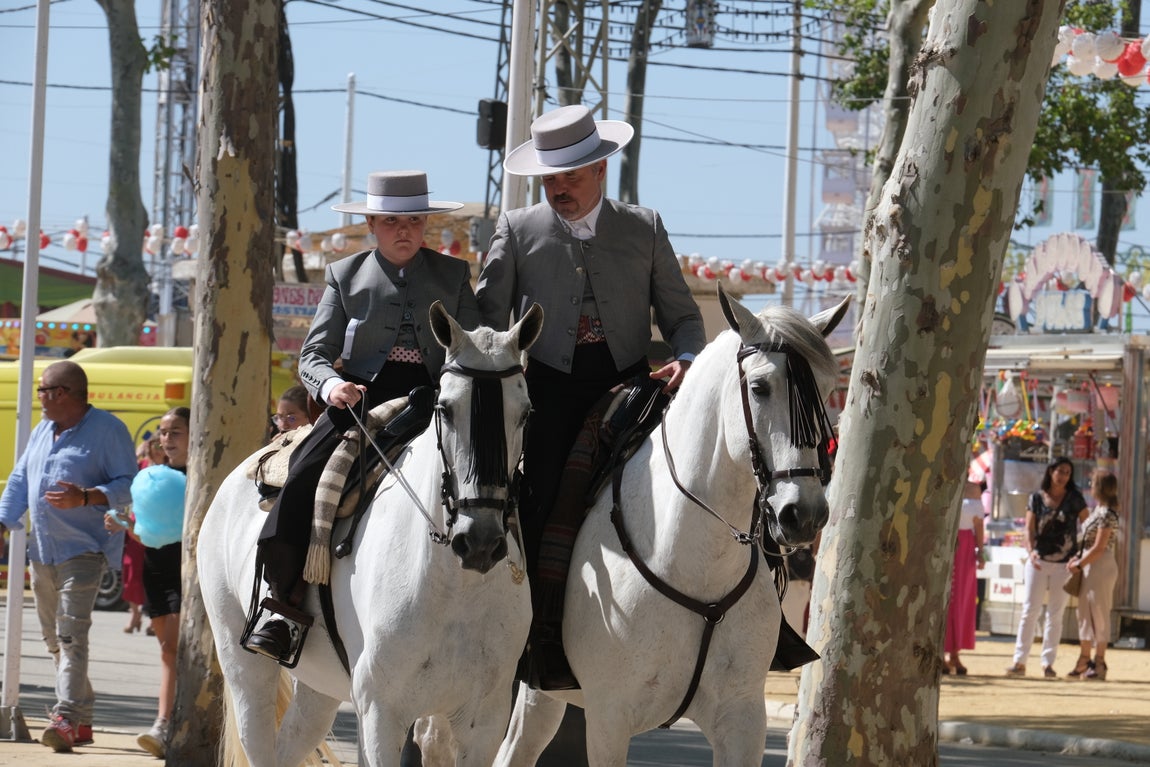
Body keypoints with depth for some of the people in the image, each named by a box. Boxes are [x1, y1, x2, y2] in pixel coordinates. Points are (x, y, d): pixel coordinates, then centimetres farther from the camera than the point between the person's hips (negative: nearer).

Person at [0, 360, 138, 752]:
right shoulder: (42, 431, 17)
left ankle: (67, 718, -24)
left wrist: (86, 498, -25)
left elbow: (128, 485, -12)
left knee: (71, 633, -17)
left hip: (84, 548, -8)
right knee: (54, 637, 9)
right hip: (42, 550, 8)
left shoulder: (108, 430, -7)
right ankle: (82, 719, 18)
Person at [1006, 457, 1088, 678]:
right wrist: (1030, 551, -17)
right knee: (1030, 610, -3)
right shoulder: (1037, 499, 4)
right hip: (1038, 561, 0)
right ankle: (1020, 661, -3)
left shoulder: (1075, 500, 2)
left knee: (1055, 614, 3)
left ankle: (1048, 662, 7)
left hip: (1063, 564, 0)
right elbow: (1029, 529, 1)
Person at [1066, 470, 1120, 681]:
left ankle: (1099, 663, 2)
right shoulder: (1098, 509, 12)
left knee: (1099, 614, -4)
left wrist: (1079, 564, -11)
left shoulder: (1107, 514, -17)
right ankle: (1084, 661, 21)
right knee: (1084, 613, 14)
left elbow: (1099, 548, -19)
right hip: (1089, 567, 10)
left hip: (1101, 566, -10)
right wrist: (1078, 558, 4)